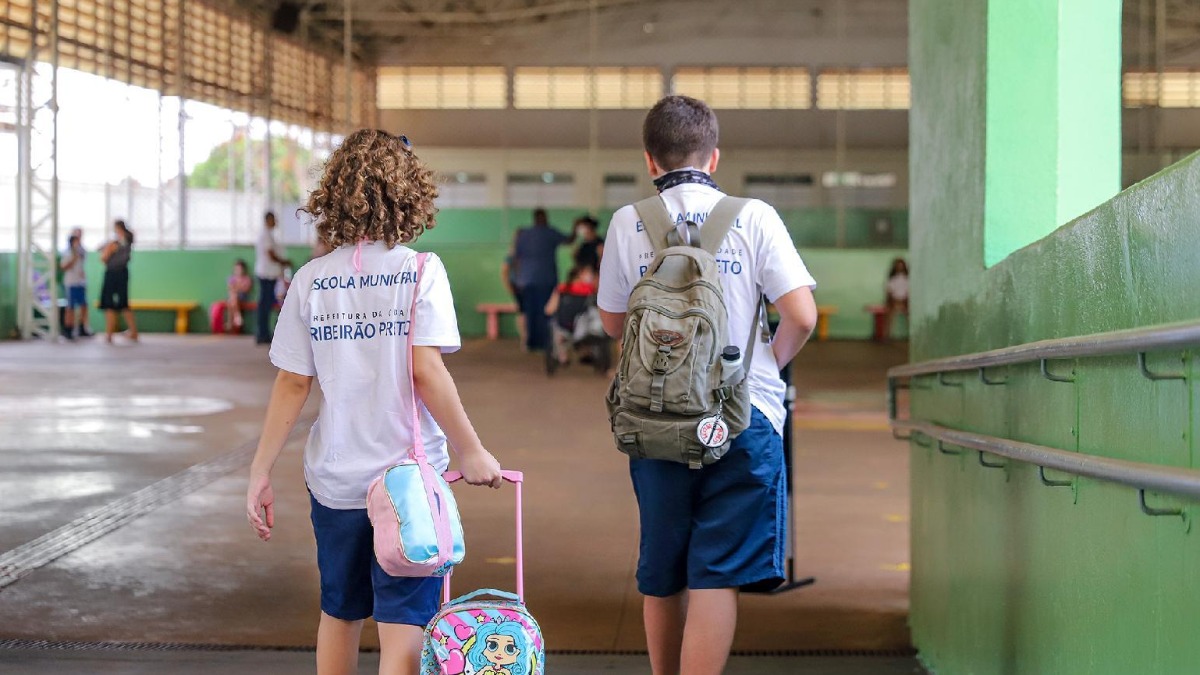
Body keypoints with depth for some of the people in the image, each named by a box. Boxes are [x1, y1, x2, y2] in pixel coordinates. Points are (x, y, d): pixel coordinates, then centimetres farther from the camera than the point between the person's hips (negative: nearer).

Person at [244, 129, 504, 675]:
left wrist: (260, 474, 5)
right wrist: (470, 451, -6)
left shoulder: (311, 279, 0)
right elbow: (426, 372, -16)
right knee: (403, 625, -1)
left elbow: (292, 384, -1)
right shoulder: (421, 271, -9)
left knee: (339, 614, 20)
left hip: (335, 479, 3)